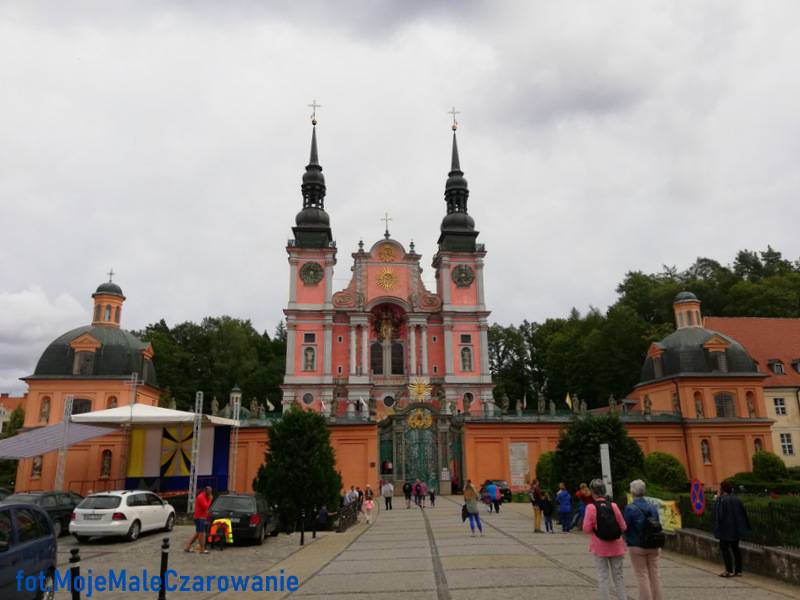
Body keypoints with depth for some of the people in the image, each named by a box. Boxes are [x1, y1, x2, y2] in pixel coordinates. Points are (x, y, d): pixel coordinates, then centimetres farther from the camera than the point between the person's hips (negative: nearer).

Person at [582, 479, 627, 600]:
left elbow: (586, 529, -14)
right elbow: (623, 527, -3)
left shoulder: (591, 507, -14)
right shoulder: (613, 505, -8)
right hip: (616, 546, 2)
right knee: (618, 575, 16)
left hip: (600, 546, -2)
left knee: (603, 576, 9)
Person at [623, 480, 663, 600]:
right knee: (654, 574, 15)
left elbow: (625, 528, -12)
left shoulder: (629, 508, -17)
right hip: (653, 546, 5)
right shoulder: (653, 507, -1)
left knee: (642, 575, 6)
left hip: (637, 546, -5)